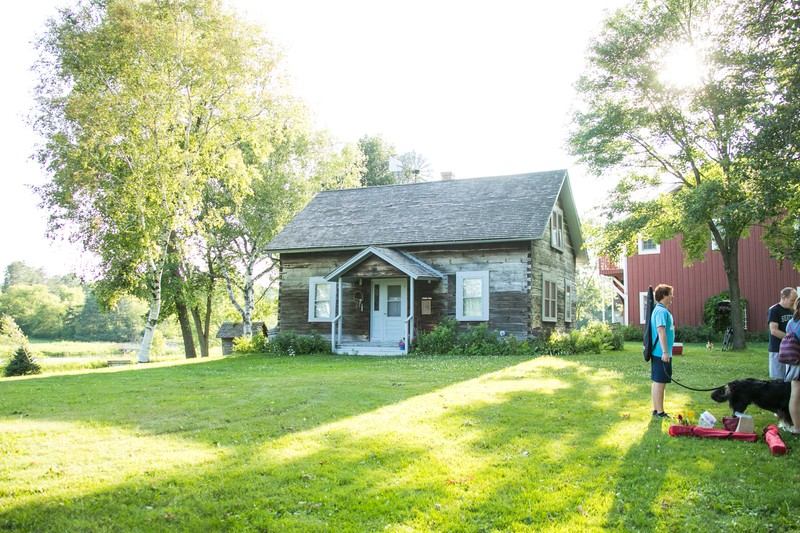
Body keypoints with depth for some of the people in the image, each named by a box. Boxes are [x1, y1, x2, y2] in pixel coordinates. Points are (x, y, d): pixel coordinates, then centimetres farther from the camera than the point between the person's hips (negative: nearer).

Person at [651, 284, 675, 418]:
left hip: (660, 353, 10)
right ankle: (660, 412, 2)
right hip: (661, 353, -10)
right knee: (660, 382, -4)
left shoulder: (661, 310, 16)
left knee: (658, 382, 14)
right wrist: (665, 352, -25)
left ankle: (656, 409, 22)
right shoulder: (662, 311, -16)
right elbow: (661, 332, -23)